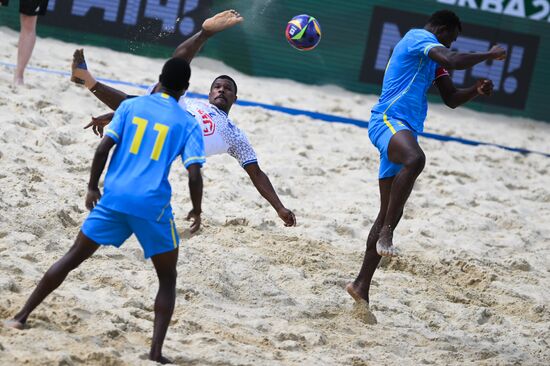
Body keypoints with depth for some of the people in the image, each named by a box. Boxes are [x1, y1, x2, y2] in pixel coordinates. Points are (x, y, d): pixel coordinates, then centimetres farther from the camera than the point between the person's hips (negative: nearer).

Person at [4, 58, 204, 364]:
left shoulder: (131, 106, 9)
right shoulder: (188, 124, 4)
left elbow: (103, 148, 1)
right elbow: (194, 175, -6)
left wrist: (92, 187, 12)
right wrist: (197, 211, 10)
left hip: (113, 198, 2)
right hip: (153, 206, -2)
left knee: (72, 258, 15)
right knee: (168, 279, 12)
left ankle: (23, 316, 16)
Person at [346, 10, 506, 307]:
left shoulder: (433, 58, 27)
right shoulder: (419, 38, -3)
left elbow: (452, 99, 28)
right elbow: (454, 61, -22)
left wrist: (477, 90, 9)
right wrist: (490, 55, -7)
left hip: (403, 131, 10)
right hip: (388, 121, -10)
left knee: (390, 212, 7)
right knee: (415, 160, -42)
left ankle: (361, 286, 11)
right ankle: (386, 234, -38)